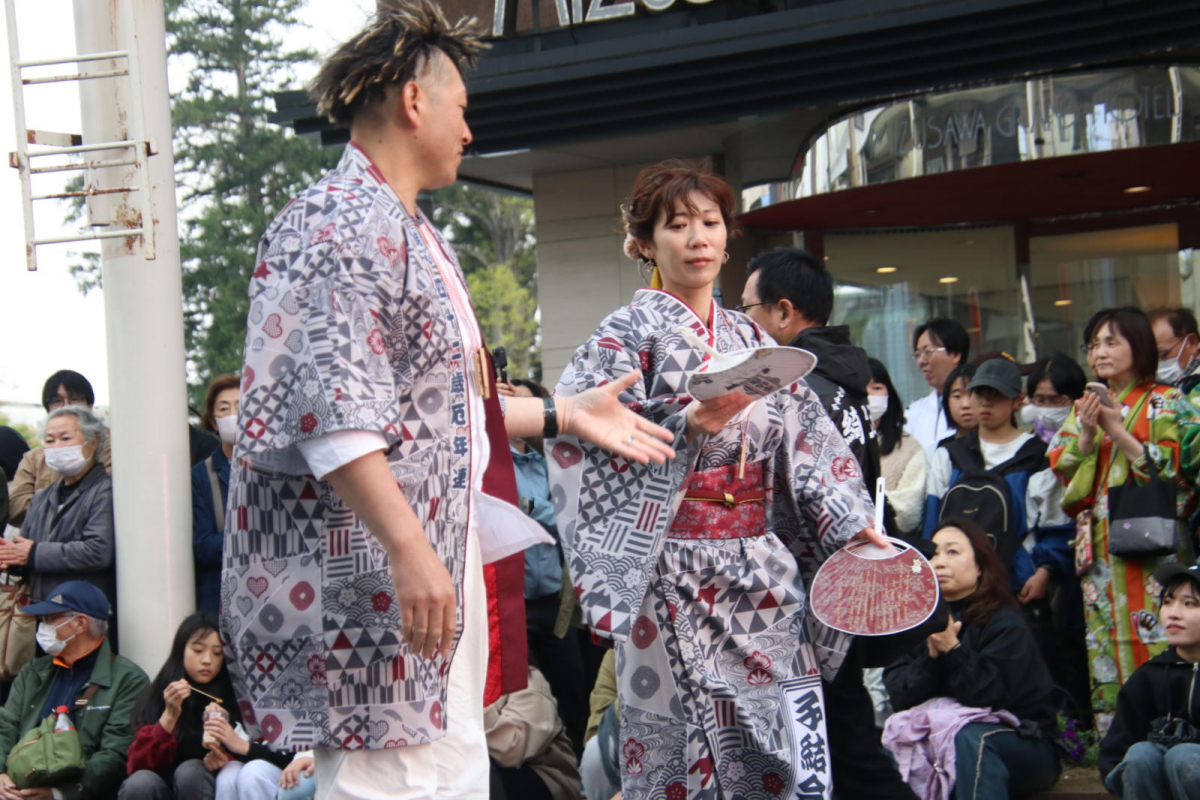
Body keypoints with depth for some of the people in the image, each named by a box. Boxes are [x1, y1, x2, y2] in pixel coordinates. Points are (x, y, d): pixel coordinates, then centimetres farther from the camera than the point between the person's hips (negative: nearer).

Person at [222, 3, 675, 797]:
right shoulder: (341, 223, -13)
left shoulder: (409, 233, 20)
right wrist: (408, 548, -28)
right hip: (368, 576, -11)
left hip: (439, 567, 11)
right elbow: (330, 408, -24)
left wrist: (563, 414, 26)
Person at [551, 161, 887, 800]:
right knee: (670, 747, -2)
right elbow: (582, 439, -12)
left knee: (787, 745, 1)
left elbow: (804, 442, 16)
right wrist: (685, 425, -20)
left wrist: (850, 524, 10)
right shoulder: (630, 333, 0)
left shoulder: (751, 339, 16)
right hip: (670, 572, -5)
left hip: (757, 567, 5)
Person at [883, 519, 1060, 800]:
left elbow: (989, 696, -21)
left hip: (1024, 744, -4)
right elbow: (899, 697, -6)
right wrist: (931, 655, -21)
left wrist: (952, 649, -31)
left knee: (971, 739, -35)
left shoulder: (1005, 624, -9)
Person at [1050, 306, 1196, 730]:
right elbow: (1063, 474, 10)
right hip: (1100, 548, 4)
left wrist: (1119, 431, -12)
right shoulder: (1085, 407, 16)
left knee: (1154, 643, -10)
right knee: (1105, 644, 1)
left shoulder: (1165, 402, 3)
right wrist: (1087, 434, -7)